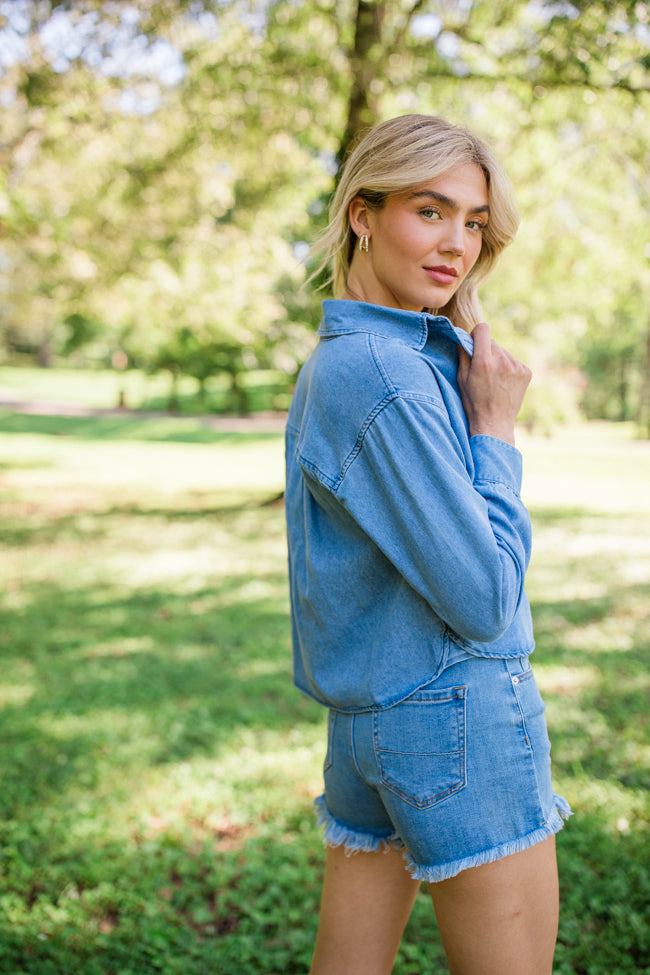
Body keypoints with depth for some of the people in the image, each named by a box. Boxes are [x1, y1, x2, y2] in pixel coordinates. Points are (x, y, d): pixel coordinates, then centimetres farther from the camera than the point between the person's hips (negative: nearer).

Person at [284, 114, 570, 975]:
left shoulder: (330, 362, 11)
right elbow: (485, 599, -17)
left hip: (362, 722, 9)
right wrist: (496, 428, -10)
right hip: (457, 718, -9)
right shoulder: (387, 377, -20)